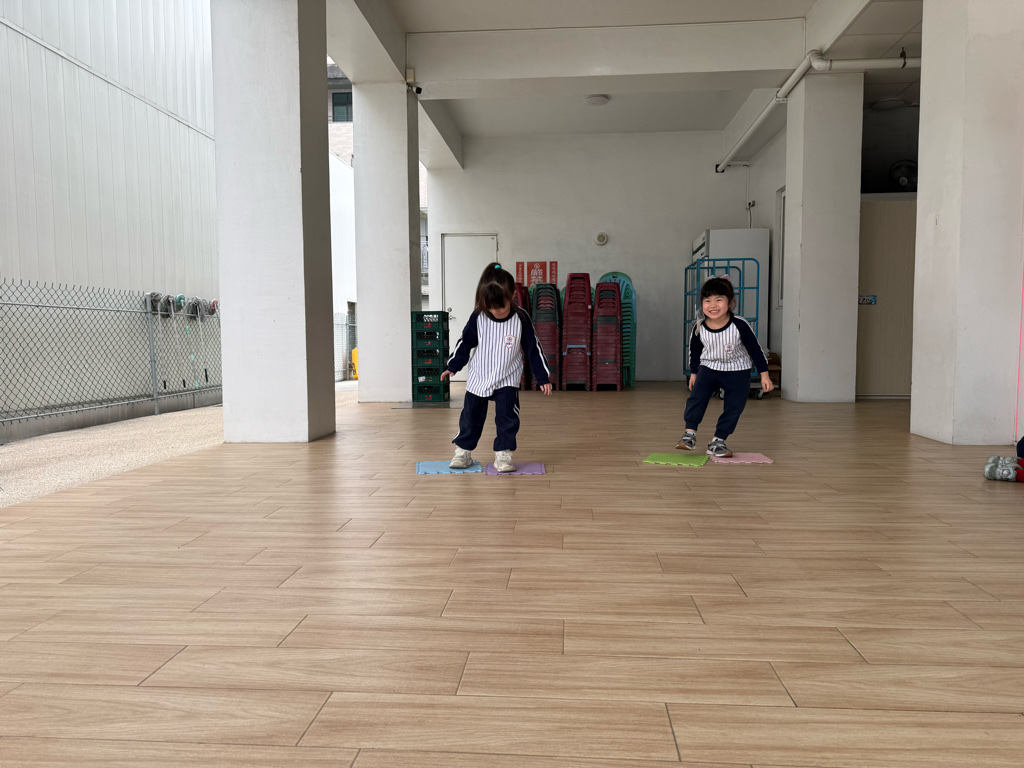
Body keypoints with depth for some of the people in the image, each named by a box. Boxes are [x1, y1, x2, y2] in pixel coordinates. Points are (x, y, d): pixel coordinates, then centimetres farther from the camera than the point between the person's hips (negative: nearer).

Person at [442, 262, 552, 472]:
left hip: (507, 379, -1)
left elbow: (533, 348, -6)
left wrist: (543, 377, -4)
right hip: (478, 378, 1)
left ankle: (503, 455, 6)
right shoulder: (478, 317, -11)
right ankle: (463, 452, 22)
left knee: (507, 417, -7)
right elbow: (465, 343, 3)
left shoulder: (521, 318, -13)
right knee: (471, 416, 7)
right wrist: (452, 366, 9)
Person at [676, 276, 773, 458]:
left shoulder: (740, 325, -22)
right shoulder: (699, 328, -15)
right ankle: (690, 434, -6)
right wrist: (693, 373, 13)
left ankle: (717, 442, 7)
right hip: (709, 368, 1)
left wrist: (764, 374, -6)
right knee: (696, 397, -16)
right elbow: (695, 351, 4)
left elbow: (755, 349, -9)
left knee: (734, 406, -3)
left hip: (737, 371, -1)